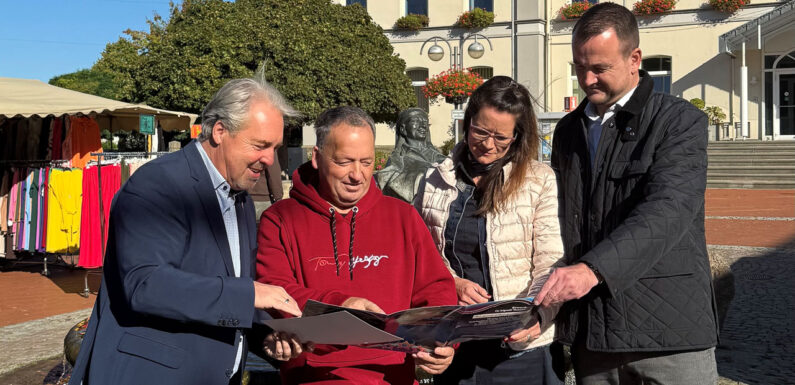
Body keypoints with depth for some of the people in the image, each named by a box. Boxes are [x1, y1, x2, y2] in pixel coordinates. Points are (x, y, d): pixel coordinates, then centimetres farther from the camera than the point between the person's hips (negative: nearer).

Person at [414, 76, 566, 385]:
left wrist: (536, 316, -25)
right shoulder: (436, 180, 4)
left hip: (518, 344, -2)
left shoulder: (540, 181, -5)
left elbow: (552, 266, -8)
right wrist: (452, 283, -10)